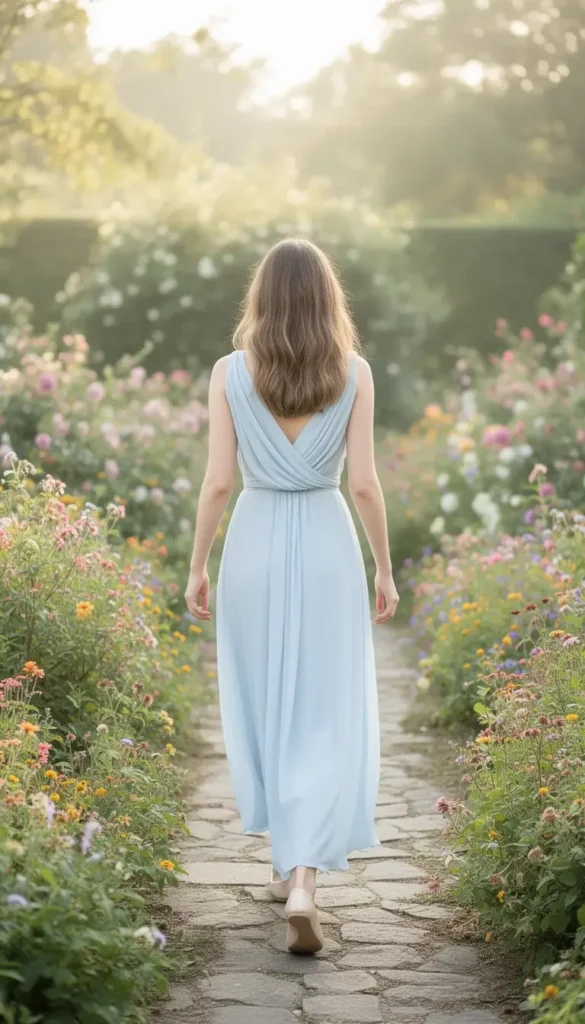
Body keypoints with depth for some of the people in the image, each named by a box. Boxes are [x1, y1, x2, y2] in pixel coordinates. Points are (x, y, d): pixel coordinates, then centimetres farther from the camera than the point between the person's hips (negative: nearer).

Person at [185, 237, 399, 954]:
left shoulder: (229, 372, -5)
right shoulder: (354, 372, -5)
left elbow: (218, 481, -5)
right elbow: (363, 483, -6)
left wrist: (197, 567, 5)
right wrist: (385, 567, 5)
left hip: (254, 545, 1)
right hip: (328, 547, -1)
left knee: (262, 707, 18)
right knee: (324, 720, 2)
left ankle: (288, 859, 29)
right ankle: (303, 884, -13)